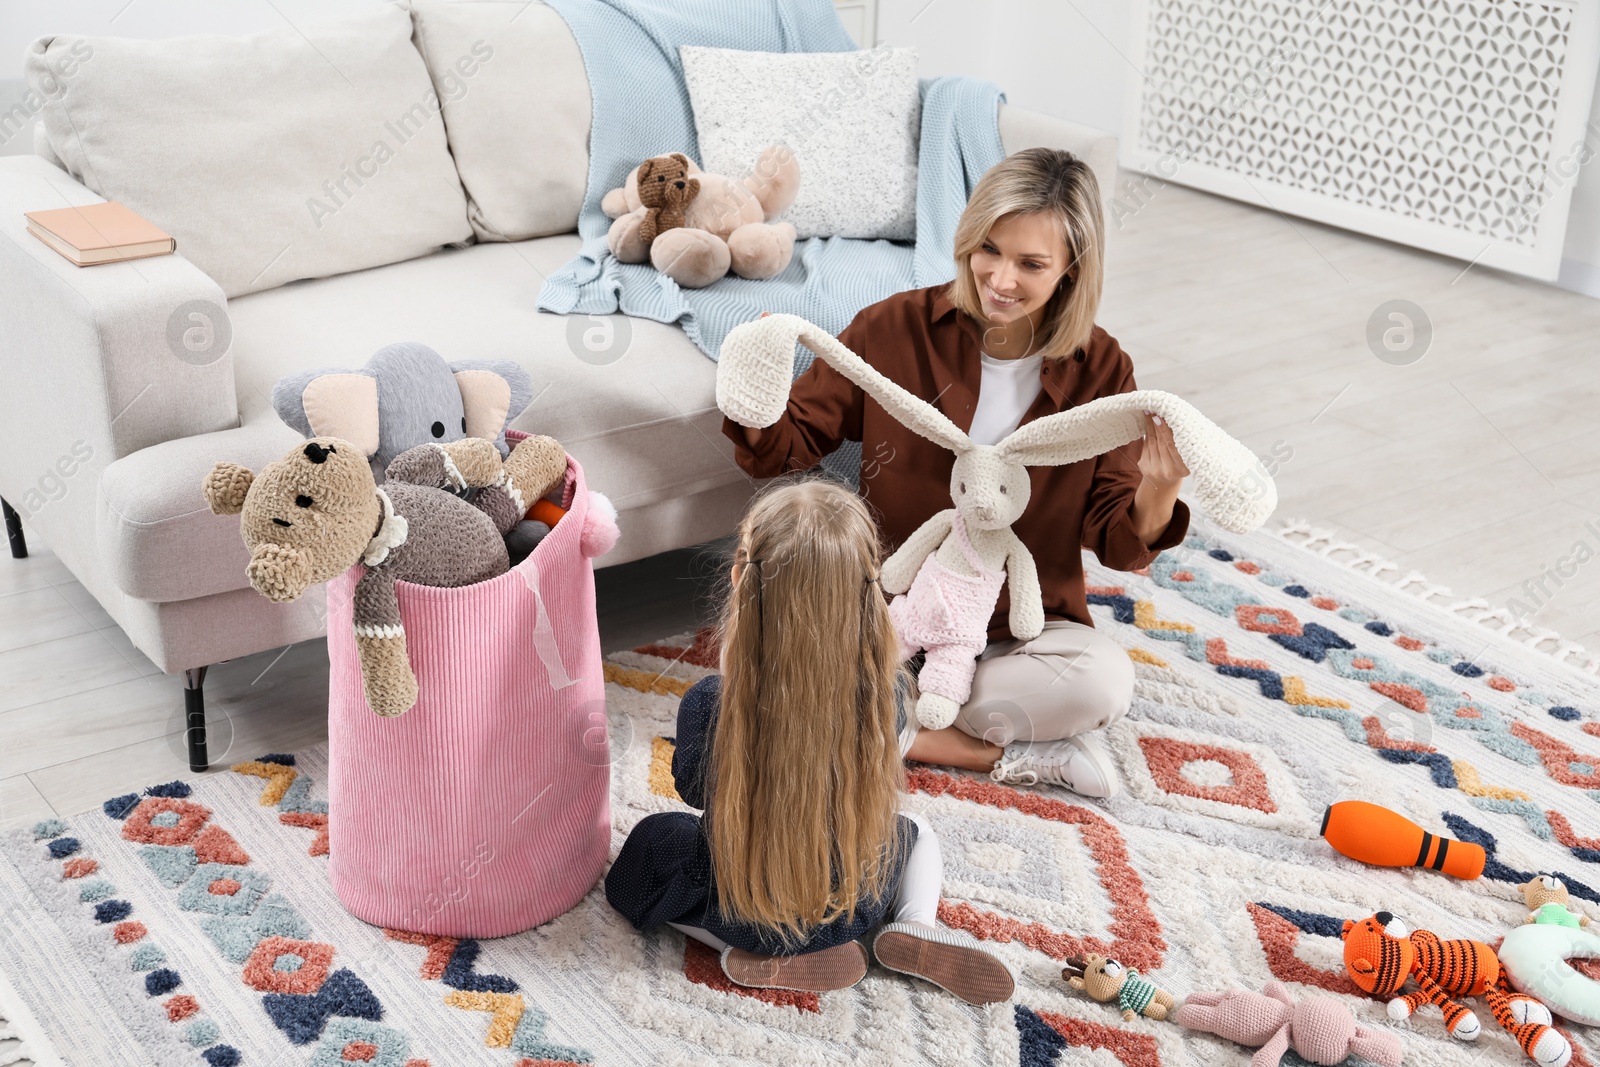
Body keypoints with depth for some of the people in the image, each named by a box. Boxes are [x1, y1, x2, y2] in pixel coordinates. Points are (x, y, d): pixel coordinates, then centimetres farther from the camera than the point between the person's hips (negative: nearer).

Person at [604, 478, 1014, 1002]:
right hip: (862, 906, 3)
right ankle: (915, 926, 2)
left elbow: (692, 787, -6)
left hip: (743, 911, -2)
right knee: (915, 829, 33)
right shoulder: (887, 692, -22)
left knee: (651, 839, 23)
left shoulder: (709, 702, -27)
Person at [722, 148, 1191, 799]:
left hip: (1021, 619, 1)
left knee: (1105, 683, -31)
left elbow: (1119, 543, -5)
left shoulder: (1099, 371, -5)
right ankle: (1009, 756, -17)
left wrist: (1158, 493, -28)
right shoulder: (898, 326, -7)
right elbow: (784, 449, -2)